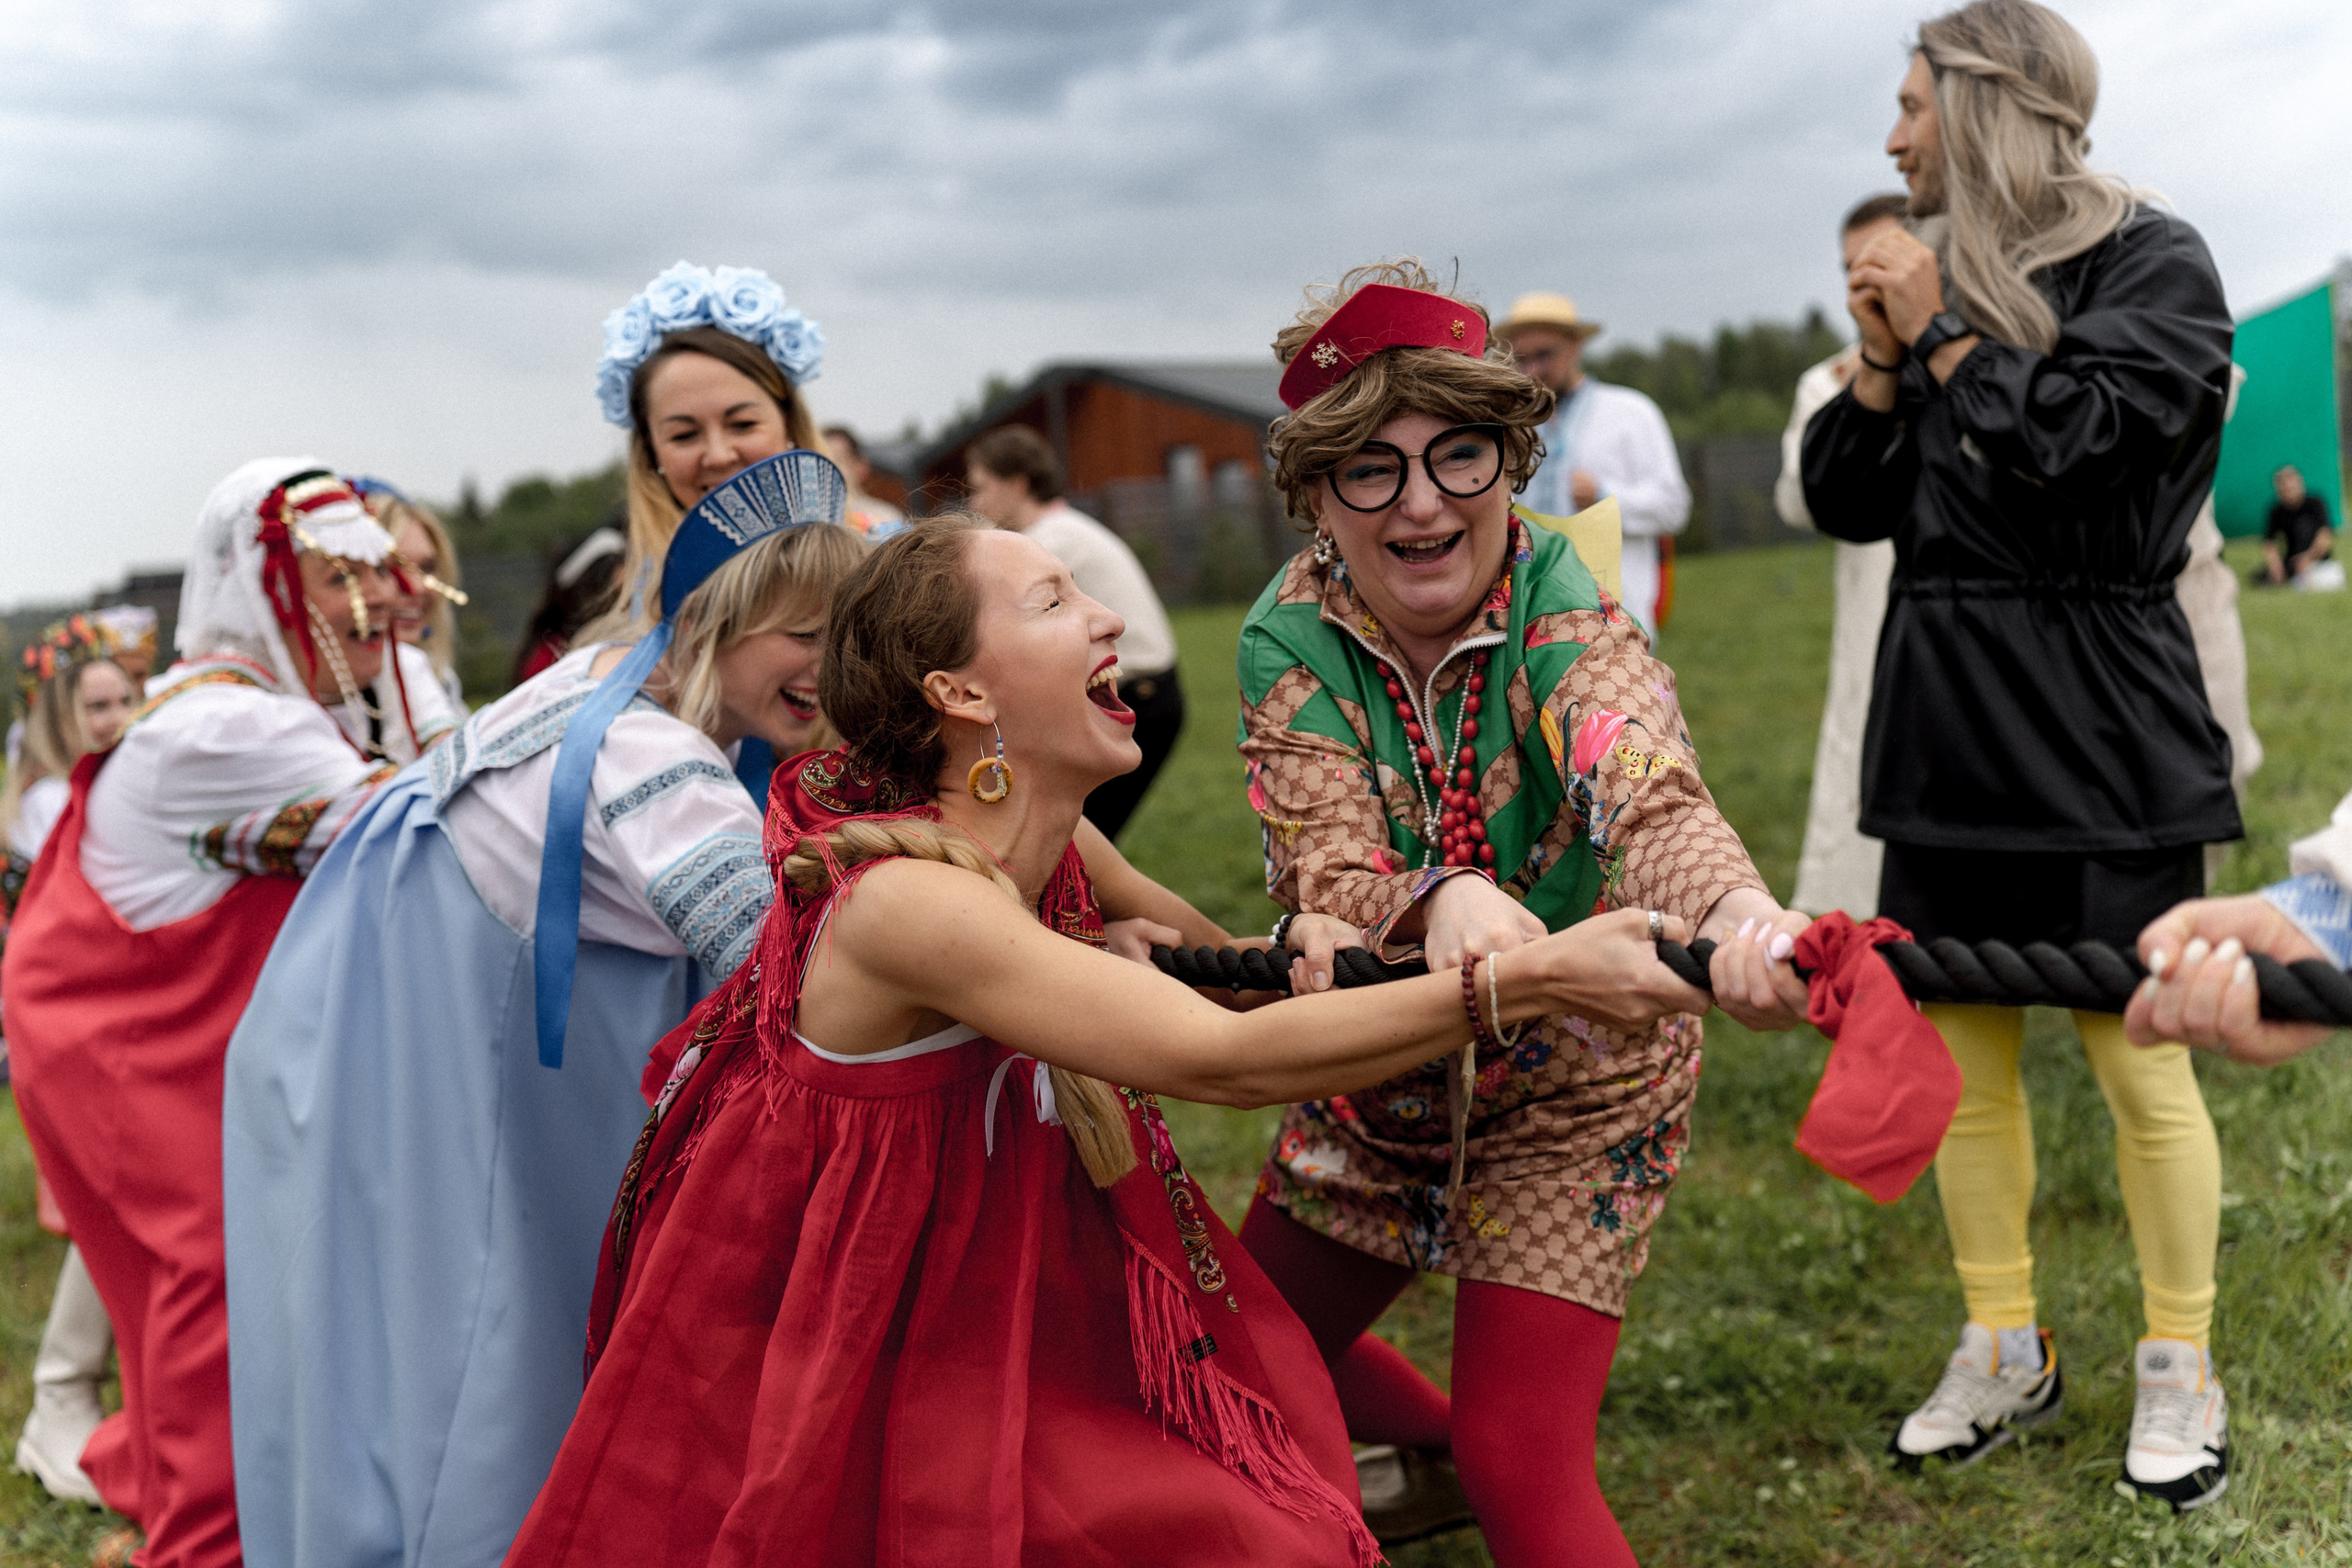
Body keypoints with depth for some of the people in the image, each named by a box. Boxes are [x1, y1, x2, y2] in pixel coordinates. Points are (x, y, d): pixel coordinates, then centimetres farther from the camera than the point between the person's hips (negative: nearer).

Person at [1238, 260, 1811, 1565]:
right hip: (1380, 1077, 4)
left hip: (1571, 1088, -4)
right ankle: (1431, 1449, 49)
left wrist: (1741, 911, -67)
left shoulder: (1567, 614, -24)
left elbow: (1647, 799, -43)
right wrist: (1443, 901, -53)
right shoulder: (1290, 641, -17)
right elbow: (1327, 876, -29)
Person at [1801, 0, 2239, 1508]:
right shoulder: (1950, 278, 13)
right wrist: (1882, 354, -1)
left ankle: (2181, 1367, 16)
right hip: (1949, 713, 6)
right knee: (1960, 1049, 9)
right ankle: (2006, 1350, 23)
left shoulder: (2149, 262, -4)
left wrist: (1941, 331, -8)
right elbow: (1847, 500, 12)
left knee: (2139, 1058, -1)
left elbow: (2071, 444, -18)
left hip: (2095, 719, -6)